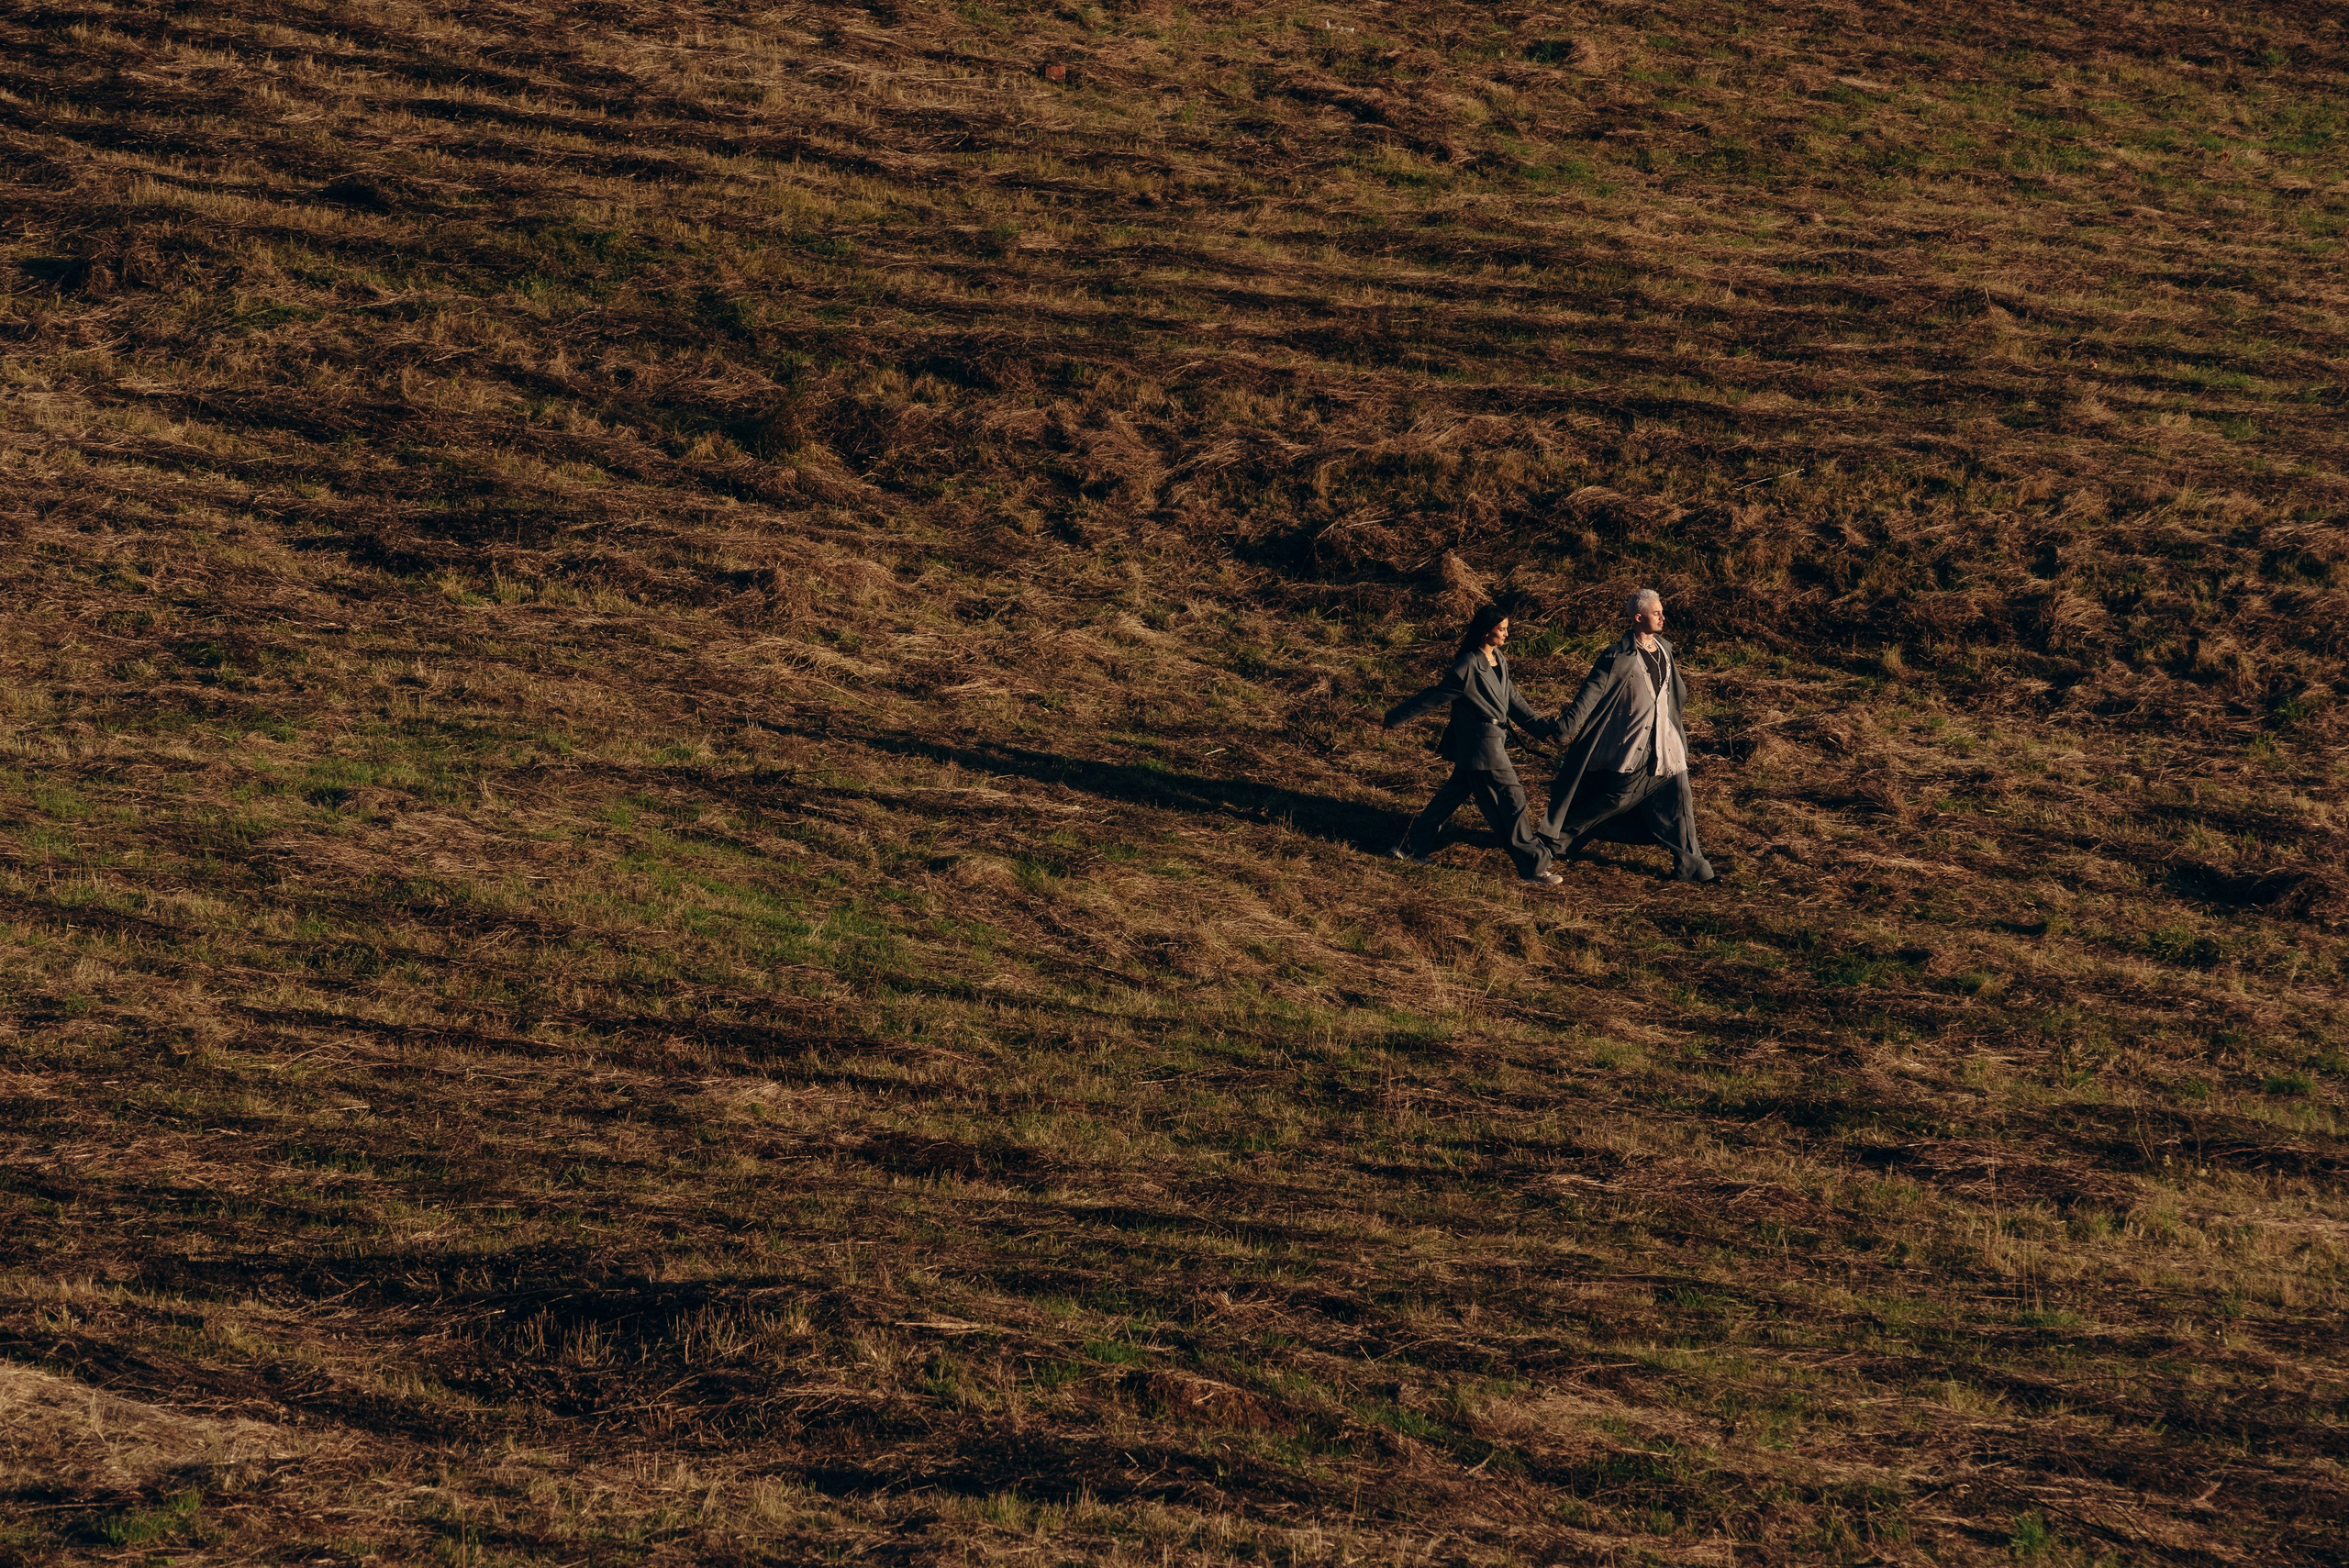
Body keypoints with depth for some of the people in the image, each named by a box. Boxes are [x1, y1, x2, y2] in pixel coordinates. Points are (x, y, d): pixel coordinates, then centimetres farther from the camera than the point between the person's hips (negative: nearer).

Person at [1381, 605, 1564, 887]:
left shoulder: (1499, 661, 8)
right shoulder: (1469, 666, -20)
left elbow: (1513, 701, 12)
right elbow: (1434, 696, -14)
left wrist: (1543, 727, 5)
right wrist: (1395, 717, -5)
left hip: (1493, 741, 10)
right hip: (1480, 745, -10)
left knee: (1453, 794, 17)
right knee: (1511, 801, -4)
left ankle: (1413, 847, 28)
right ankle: (1533, 867, 3)